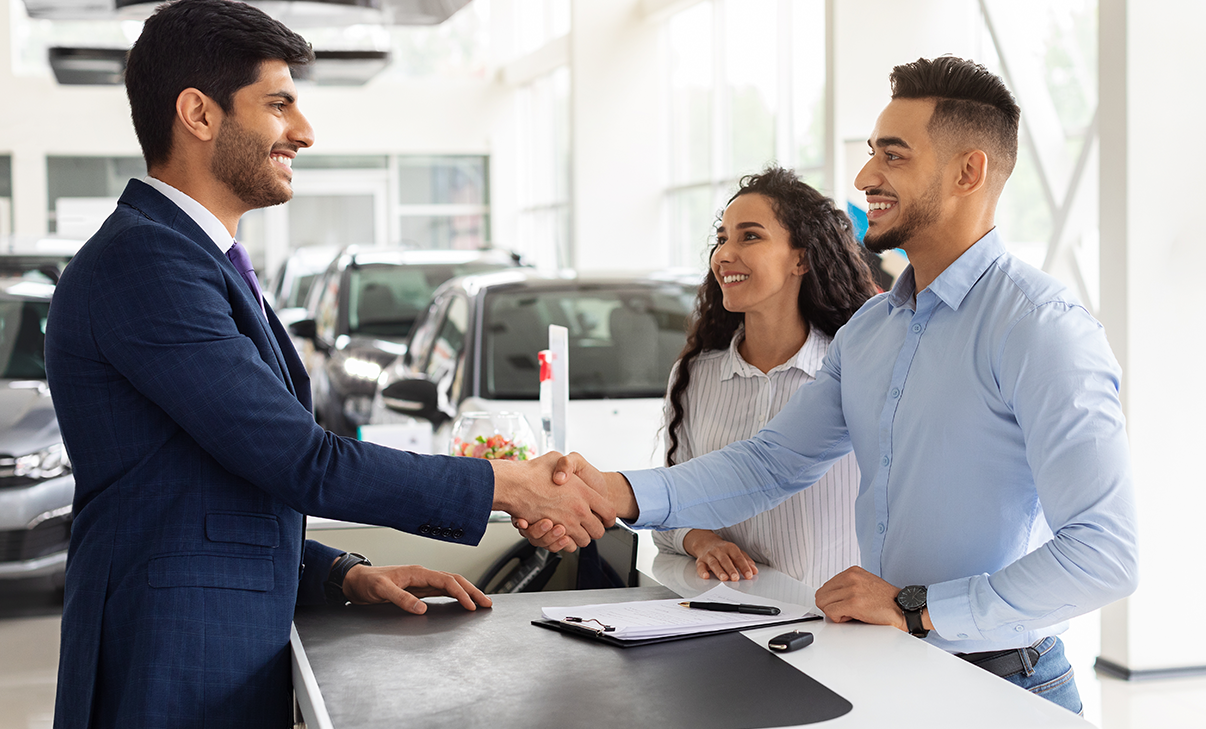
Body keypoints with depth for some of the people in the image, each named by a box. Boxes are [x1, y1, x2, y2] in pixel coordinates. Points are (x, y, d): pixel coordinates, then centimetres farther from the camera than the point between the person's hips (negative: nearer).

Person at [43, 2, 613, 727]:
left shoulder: (201, 260, 15)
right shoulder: (143, 262, -16)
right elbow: (303, 464, -19)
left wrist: (344, 575, 7)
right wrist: (508, 485, -12)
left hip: (243, 662, 9)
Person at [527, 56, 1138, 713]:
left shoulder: (1043, 327, -17)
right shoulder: (867, 329, 9)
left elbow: (1105, 554, -23)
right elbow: (774, 460, 8)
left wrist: (915, 608, -21)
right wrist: (617, 493, -6)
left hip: (998, 687, -6)